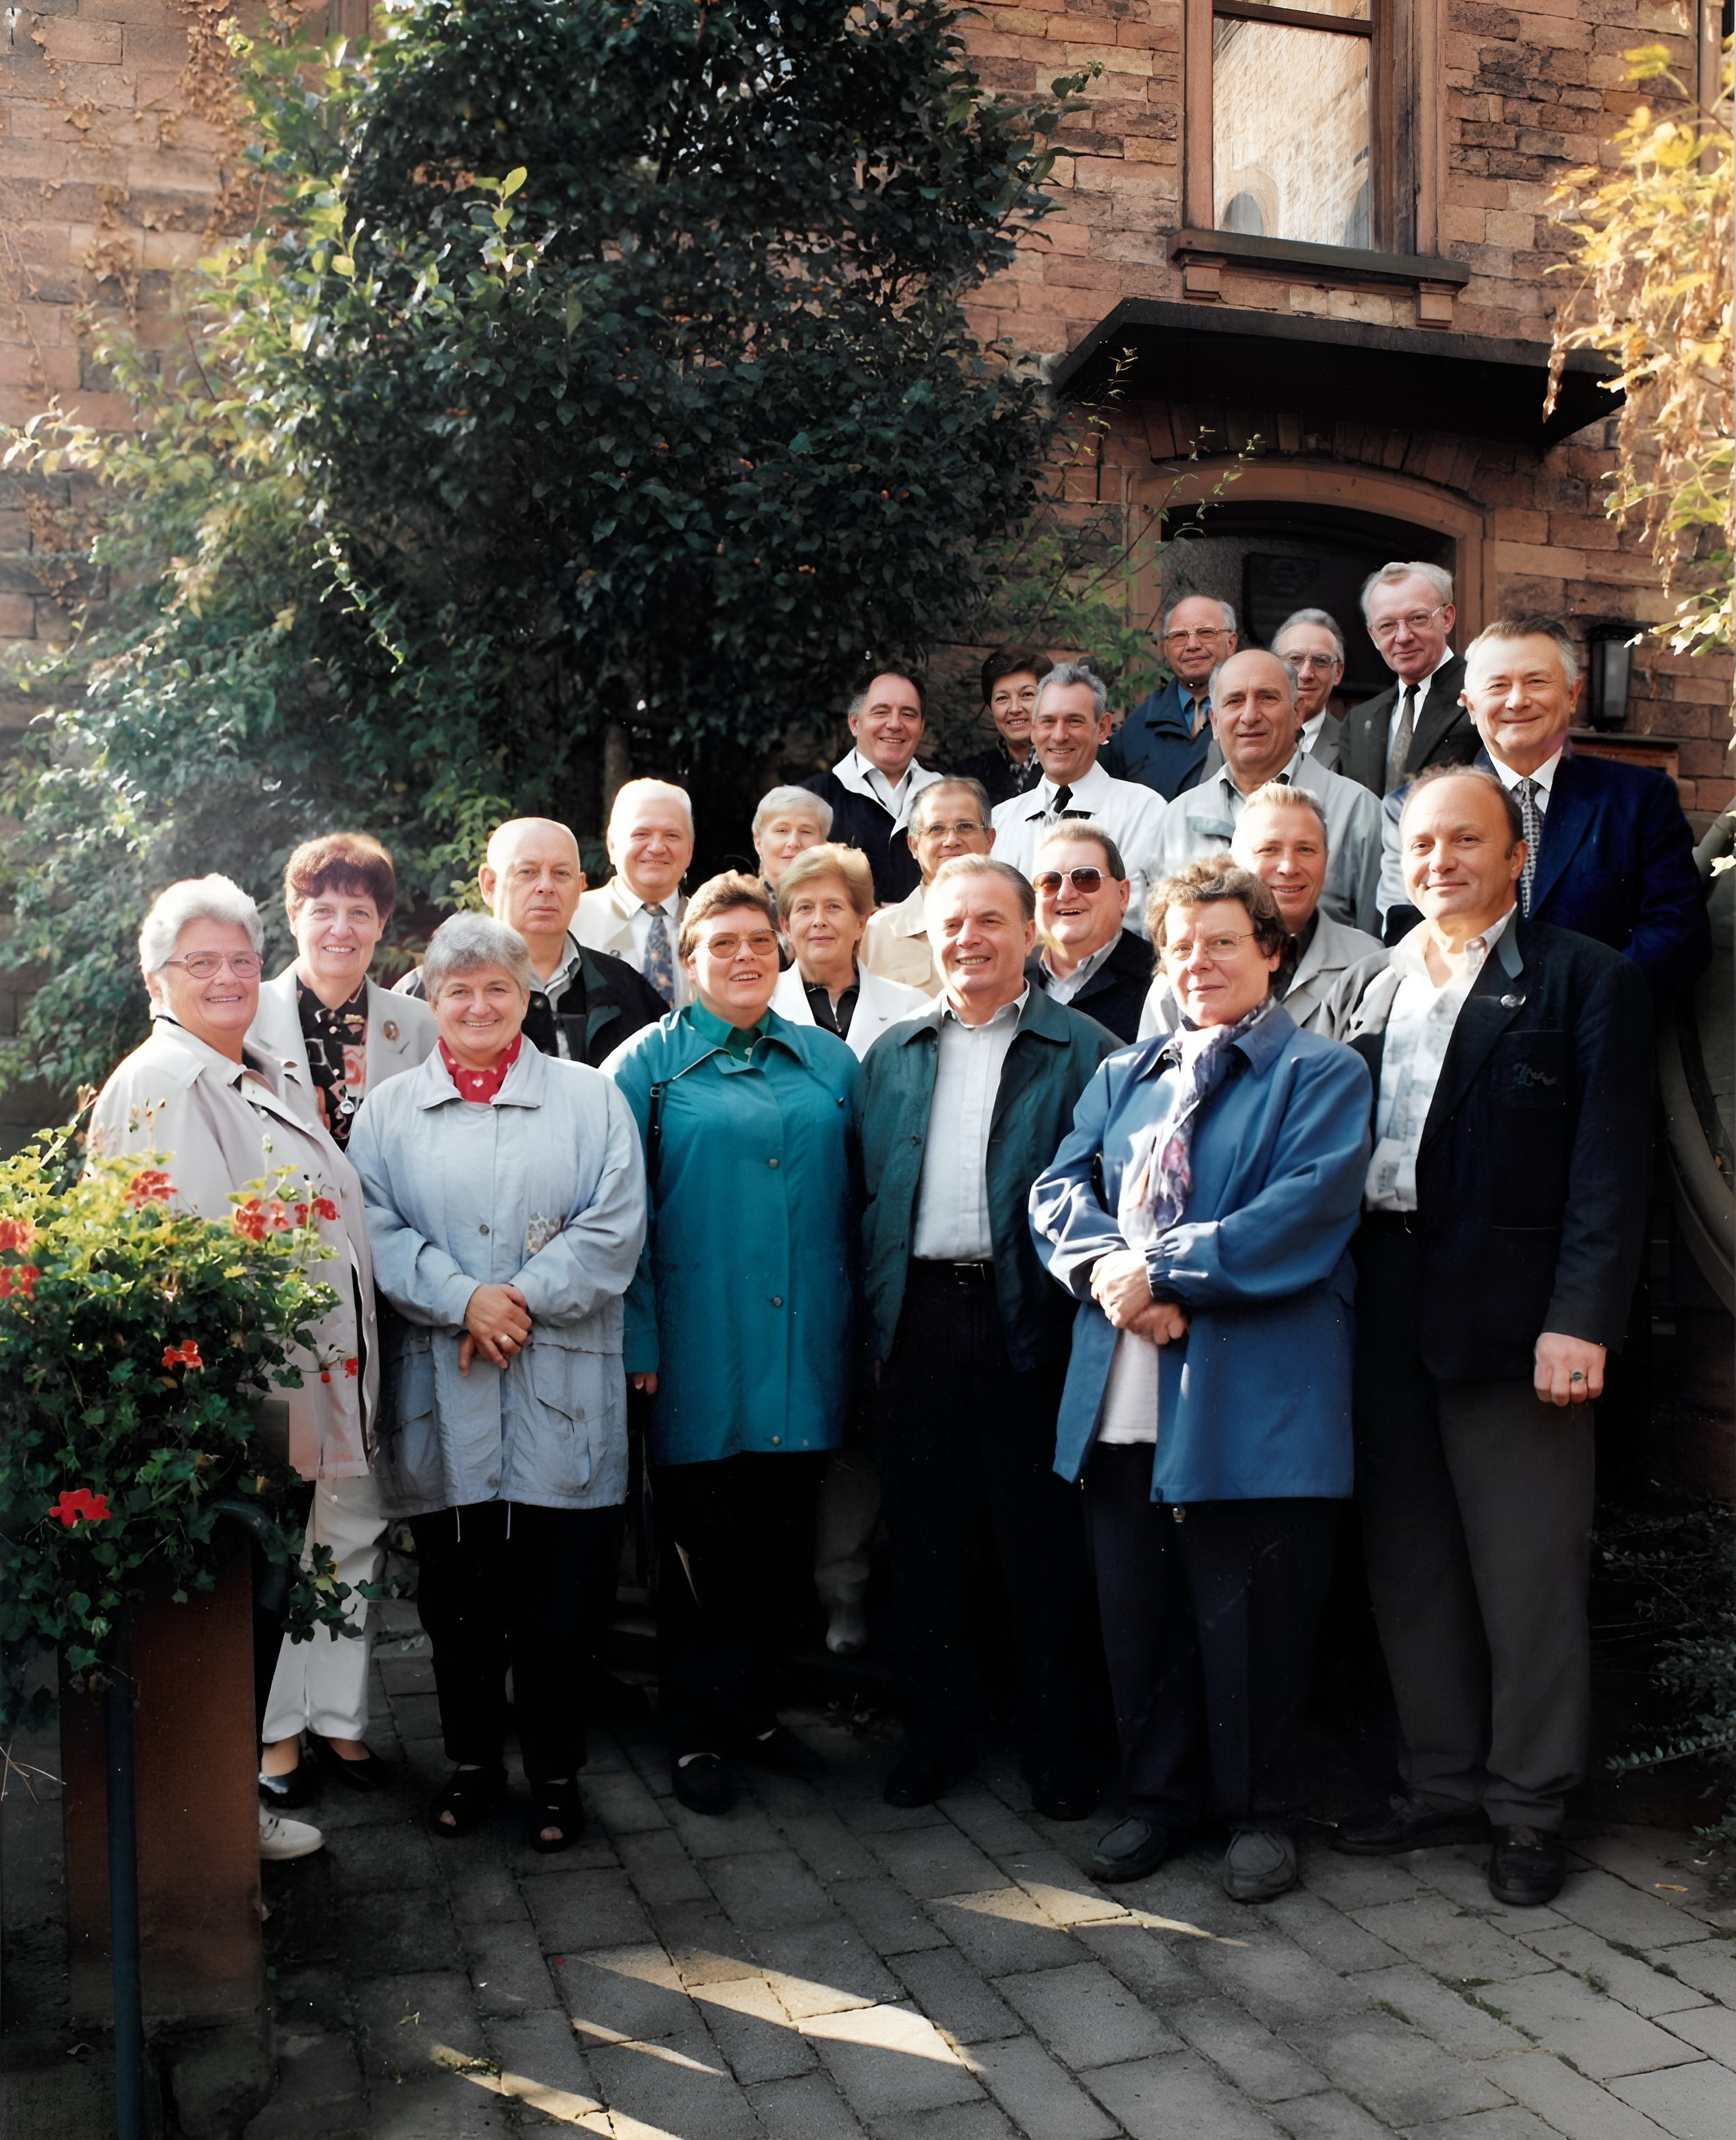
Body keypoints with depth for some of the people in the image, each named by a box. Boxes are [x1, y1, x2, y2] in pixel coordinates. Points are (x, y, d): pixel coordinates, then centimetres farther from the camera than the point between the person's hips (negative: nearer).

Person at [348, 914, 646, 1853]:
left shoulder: (589, 1097, 7)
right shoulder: (389, 1110, 11)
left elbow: (615, 1227, -2)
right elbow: (377, 1232, 0)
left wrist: (522, 1299, -11)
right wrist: (464, 1300, -14)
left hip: (560, 1392, -1)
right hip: (440, 1392, 2)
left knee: (560, 1599, 2)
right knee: (455, 1597, 10)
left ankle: (556, 1773, 19)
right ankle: (472, 1762, 28)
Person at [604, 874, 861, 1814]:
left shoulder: (829, 1061, 10)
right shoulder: (649, 1063, 0)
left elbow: (853, 1201, 12)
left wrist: (863, 1330, 7)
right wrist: (638, 1341, -10)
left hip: (805, 1359, 4)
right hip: (699, 1356, -3)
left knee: (783, 1543, 12)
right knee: (699, 1549, 6)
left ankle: (755, 1708, 29)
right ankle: (696, 1734, 20)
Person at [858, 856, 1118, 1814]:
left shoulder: (1082, 1049, 1)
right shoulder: (892, 1055, 13)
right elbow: (870, 1190, 12)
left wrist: (1082, 1306, -12)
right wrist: (875, 1316, 4)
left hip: (1028, 1321, -3)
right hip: (919, 1319, 4)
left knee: (1042, 1538, 6)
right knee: (923, 1532, 11)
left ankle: (1055, 1737, 21)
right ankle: (934, 1727, 26)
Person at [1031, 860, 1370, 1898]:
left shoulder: (1322, 1073, 1)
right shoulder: (1122, 1076, 18)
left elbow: (1307, 1210, -13)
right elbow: (1059, 1189, 8)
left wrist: (1162, 1270, -16)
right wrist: (1110, 1269, -12)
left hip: (1254, 1397, -5)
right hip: (1125, 1393, 5)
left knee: (1251, 1613, 4)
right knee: (1137, 1609, 12)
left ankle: (1260, 1812, 23)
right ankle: (1161, 1794, 29)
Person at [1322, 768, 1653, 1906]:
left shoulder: (1589, 981, -2)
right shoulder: (1369, 983, 14)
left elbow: (1610, 1164, -8)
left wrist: (1580, 1322, -16)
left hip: (1511, 1313, -5)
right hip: (1384, 1314, 5)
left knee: (1528, 1576, 4)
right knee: (1409, 1565, 14)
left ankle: (1529, 1808, 20)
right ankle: (1442, 1781, 29)